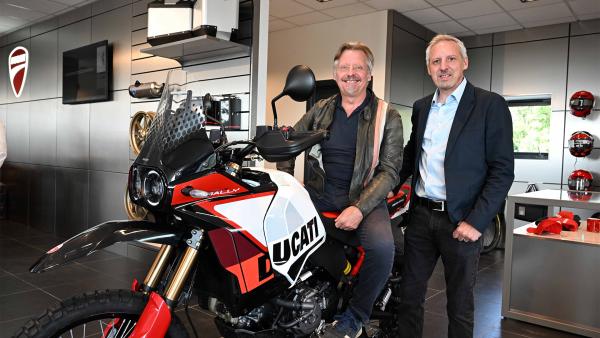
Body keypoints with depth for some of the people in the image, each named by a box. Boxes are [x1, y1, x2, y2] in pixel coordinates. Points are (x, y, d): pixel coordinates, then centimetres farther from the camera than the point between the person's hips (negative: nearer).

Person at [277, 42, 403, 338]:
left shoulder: (387, 116, 0)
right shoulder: (320, 110, 10)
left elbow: (389, 170, -6)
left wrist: (360, 208, -19)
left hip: (364, 198, -3)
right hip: (318, 193, 3)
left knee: (382, 247, -31)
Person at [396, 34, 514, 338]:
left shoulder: (491, 105, -6)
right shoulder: (421, 107, 11)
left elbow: (502, 170, -10)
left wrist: (476, 221, -16)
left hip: (462, 220, -4)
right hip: (420, 214, 5)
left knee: (459, 303, 11)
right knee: (409, 295, 12)